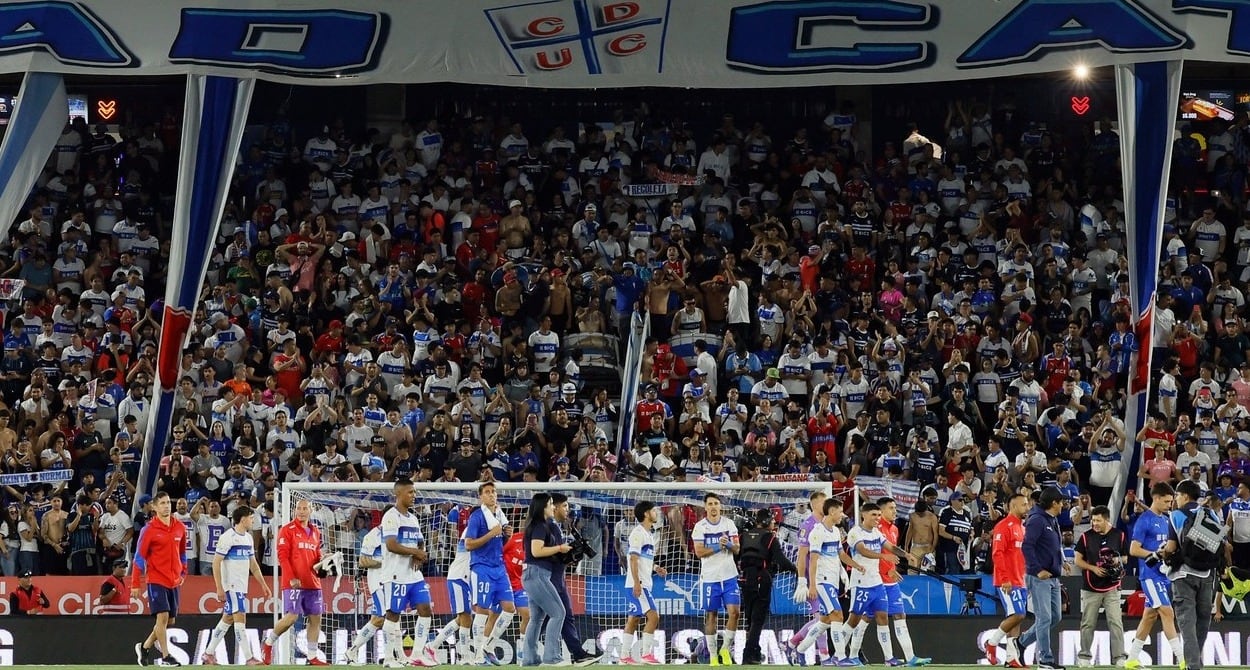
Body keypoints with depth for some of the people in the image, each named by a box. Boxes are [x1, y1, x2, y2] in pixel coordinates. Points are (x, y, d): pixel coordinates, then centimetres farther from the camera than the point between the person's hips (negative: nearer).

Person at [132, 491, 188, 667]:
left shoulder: (180, 527, 6)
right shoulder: (149, 529, -8)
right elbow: (139, 556, -7)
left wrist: (183, 573, 15)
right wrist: (135, 584, -9)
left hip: (174, 581, 6)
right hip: (156, 580, -6)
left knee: (170, 620, 8)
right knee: (162, 616, -15)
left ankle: (145, 647, 27)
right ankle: (165, 657, -10)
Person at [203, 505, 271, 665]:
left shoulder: (248, 538, 14)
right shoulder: (228, 537, -12)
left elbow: (253, 564, 22)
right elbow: (216, 562, -14)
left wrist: (263, 584, 17)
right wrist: (219, 588, -18)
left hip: (242, 586, 9)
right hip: (231, 586, -9)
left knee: (227, 619, 11)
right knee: (240, 618, -11)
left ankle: (208, 654, 19)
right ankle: (249, 658, -13)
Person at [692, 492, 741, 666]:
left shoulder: (729, 523, 6)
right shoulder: (700, 526, -1)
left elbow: (737, 549, 4)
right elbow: (699, 552, -8)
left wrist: (729, 544, -17)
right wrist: (717, 547, -19)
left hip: (729, 576, 2)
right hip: (710, 577, -2)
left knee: (734, 611, -9)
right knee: (711, 615, 1)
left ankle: (725, 649, 7)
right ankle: (713, 655, 9)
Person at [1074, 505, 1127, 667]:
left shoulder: (1119, 535, 2)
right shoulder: (1086, 537, 0)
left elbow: (1126, 558, 12)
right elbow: (1078, 561, 3)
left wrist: (1118, 560, -11)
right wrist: (1093, 568, -13)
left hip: (1112, 586, 0)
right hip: (1090, 587, 0)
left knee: (1116, 622, -6)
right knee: (1088, 623, 5)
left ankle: (1119, 657, -5)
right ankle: (1084, 656, 15)